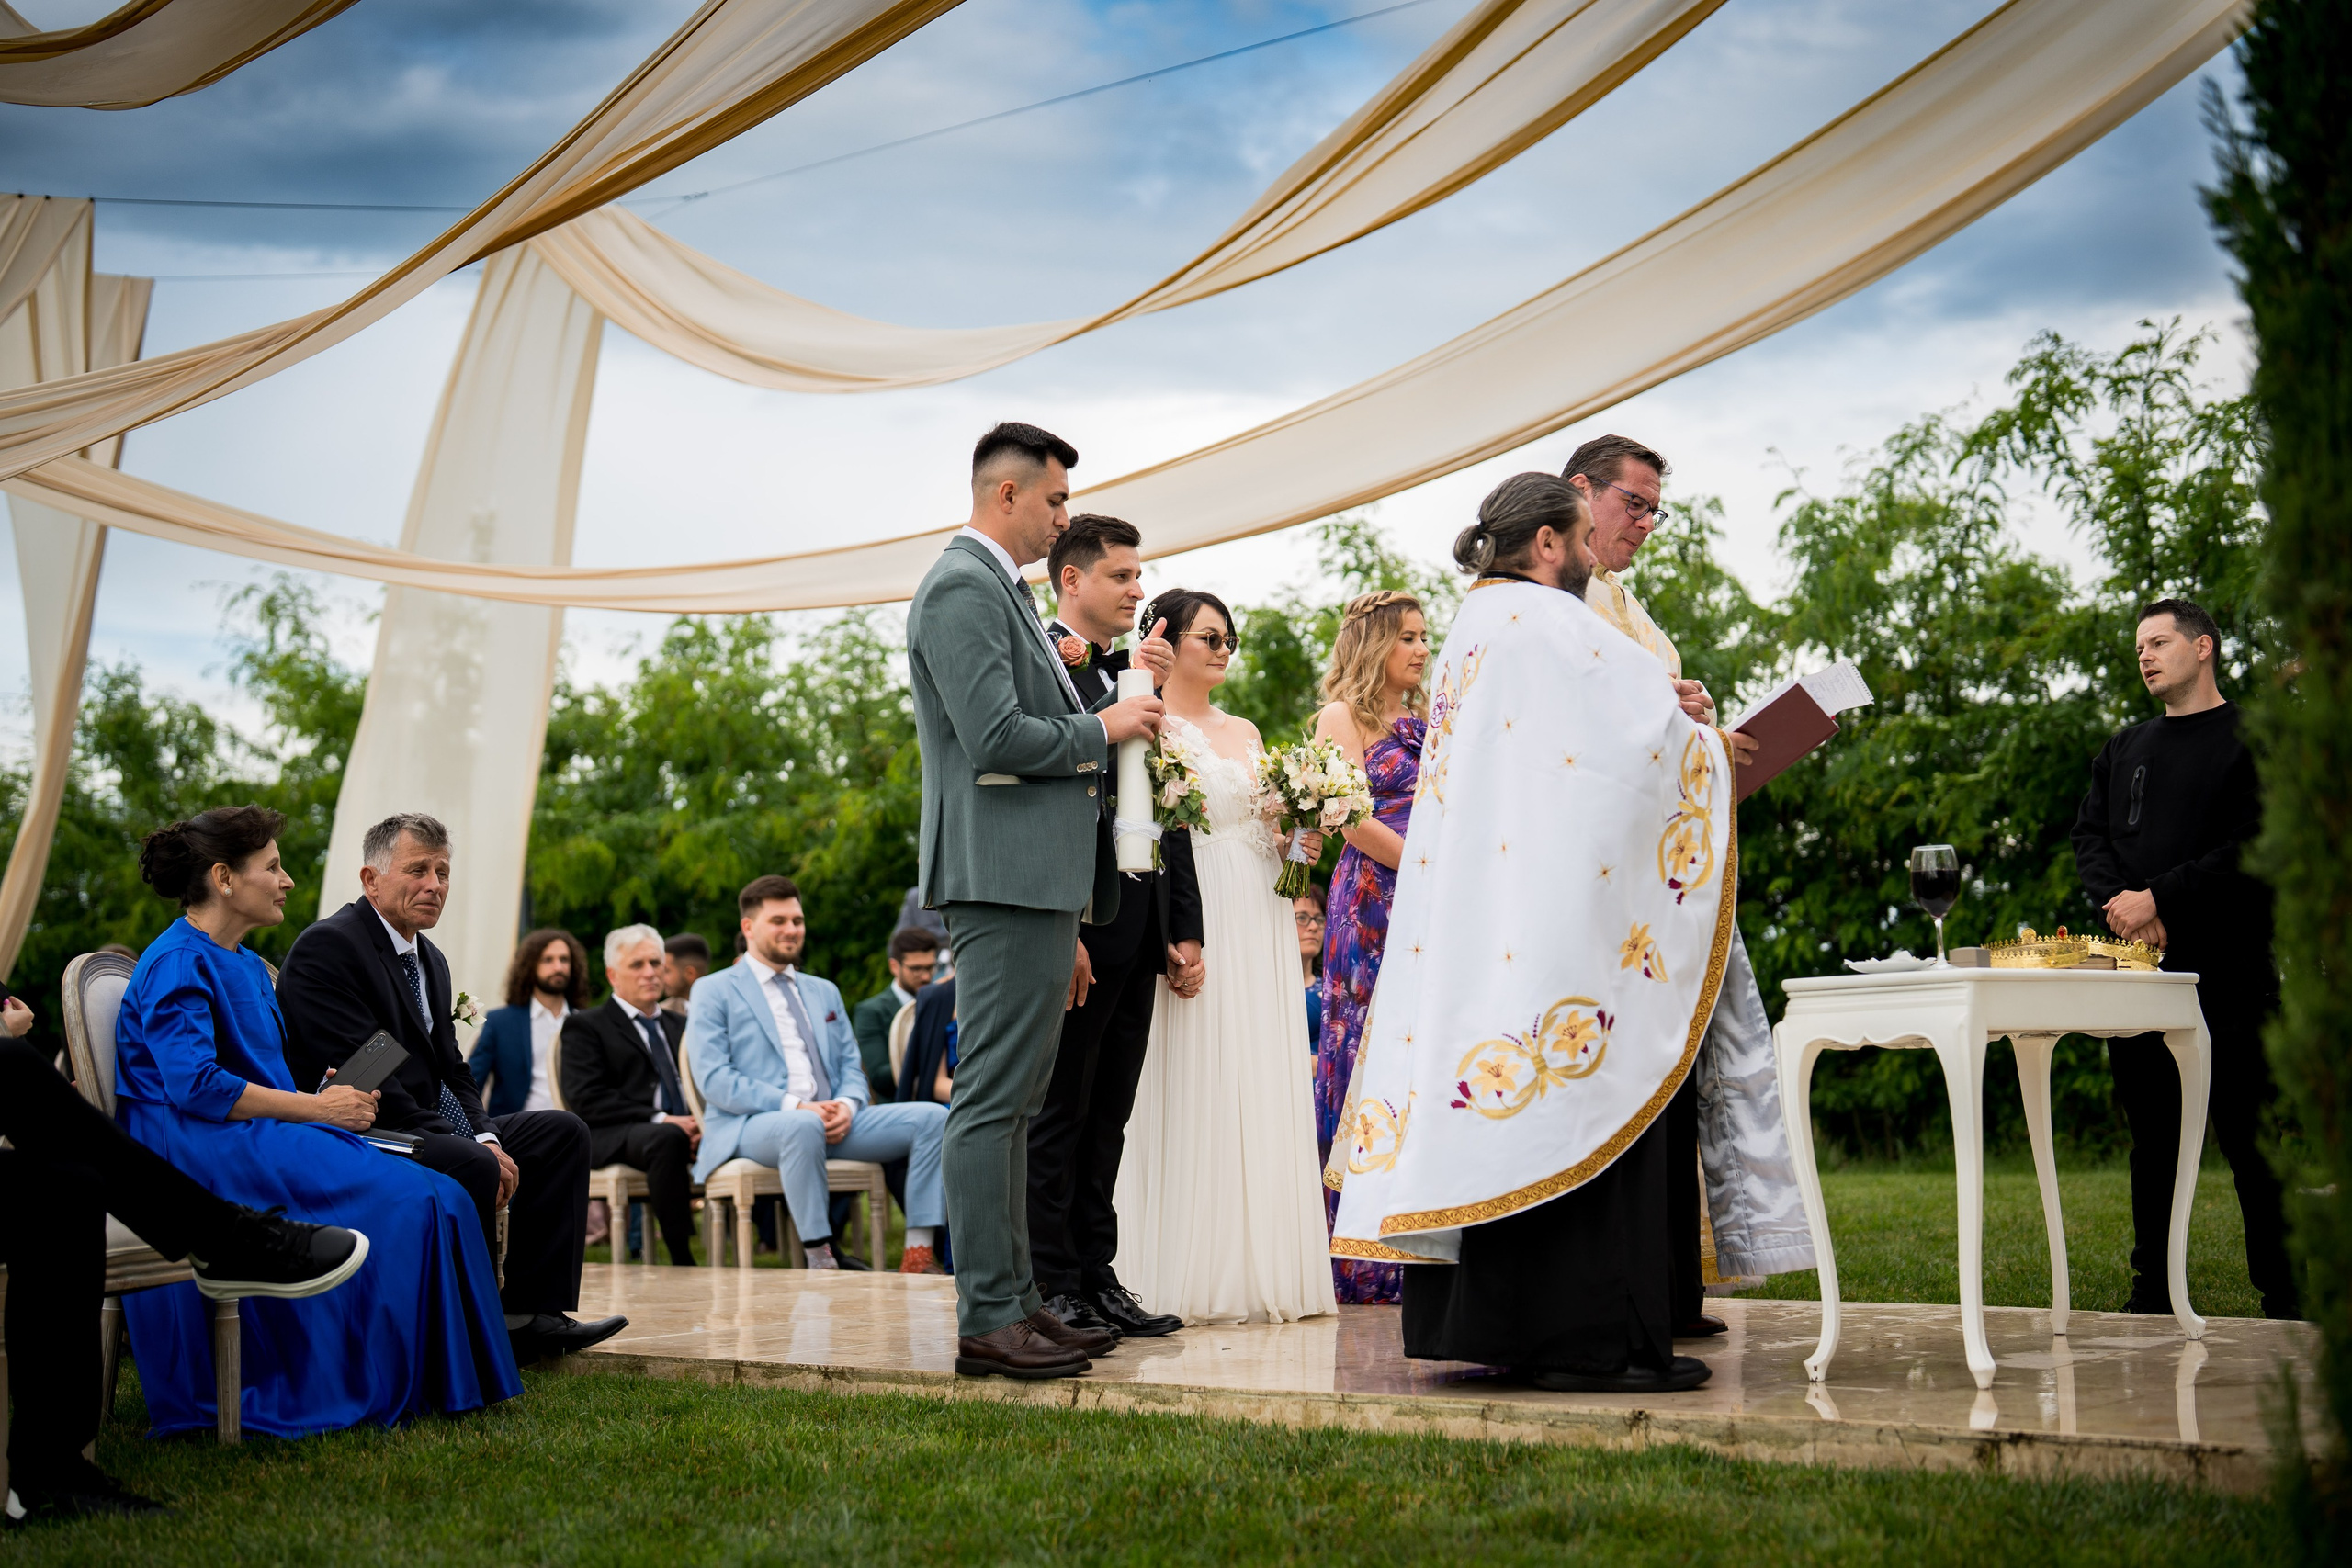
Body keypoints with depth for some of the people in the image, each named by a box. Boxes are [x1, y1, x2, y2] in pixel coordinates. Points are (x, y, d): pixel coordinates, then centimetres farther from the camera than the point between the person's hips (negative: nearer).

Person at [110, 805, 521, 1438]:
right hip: (199, 1150, -9)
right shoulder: (177, 964, -8)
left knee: (426, 1190, -15)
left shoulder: (248, 967, 23)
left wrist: (323, 1094, 2)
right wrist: (317, 1108, -16)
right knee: (403, 1198, -24)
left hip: (256, 1141, 9)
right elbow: (195, 1085, -20)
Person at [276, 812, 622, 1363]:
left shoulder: (430, 960, 17)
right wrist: (476, 1149, -23)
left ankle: (532, 1315, -2)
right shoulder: (327, 946, -13)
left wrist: (486, 1136, -7)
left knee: (562, 1132, 2)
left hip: (425, 1127, 10)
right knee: (472, 1167, -33)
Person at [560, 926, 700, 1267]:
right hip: (613, 1141, -5)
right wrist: (659, 1119, -15)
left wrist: (702, 1122, -5)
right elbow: (586, 1100, -5)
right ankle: (682, 1262, -37)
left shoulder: (679, 1027, 29)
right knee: (667, 1139, -40)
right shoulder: (584, 1027, 10)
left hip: (685, 1128, 5)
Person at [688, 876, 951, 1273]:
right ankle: (822, 1261, -35)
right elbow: (714, 1079, -6)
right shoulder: (714, 992, 6)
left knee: (931, 1118, -15)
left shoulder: (824, 992, 25)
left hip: (831, 1120, 6)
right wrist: (794, 1106, -18)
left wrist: (847, 1104, -6)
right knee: (802, 1127, -42)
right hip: (749, 1125, -6)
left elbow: (851, 1065, 20)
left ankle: (918, 1256, -21)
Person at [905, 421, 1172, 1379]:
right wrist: (1101, 731, -9)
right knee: (993, 1100, -8)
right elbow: (997, 737, -21)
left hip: (1034, 879, 11)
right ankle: (988, 1319, -5)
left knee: (1011, 1102, 12)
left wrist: (1121, 686, 13)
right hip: (1005, 876, -11)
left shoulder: (1000, 589, 21)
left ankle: (1016, 1301, 19)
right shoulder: (963, 588, -12)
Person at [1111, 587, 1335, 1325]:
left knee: (1264, 1087, 6)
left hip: (1260, 919, 7)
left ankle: (1263, 1268, 11)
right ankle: (1194, 1274, -2)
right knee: (1198, 1088, -7)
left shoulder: (1245, 732, 19)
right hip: (1193, 917, -7)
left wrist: (1294, 843, 5)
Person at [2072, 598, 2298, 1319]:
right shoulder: (2122, 752, 20)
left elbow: (2256, 846, -9)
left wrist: (2160, 899, -13)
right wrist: (2121, 905, -6)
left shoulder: (2252, 740, 2)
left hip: (2229, 969, -5)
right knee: (2152, 1137, 7)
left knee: (2249, 1138, -6)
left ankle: (2284, 1297, 1)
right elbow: (2089, 838, 13)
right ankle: (2153, 1293, 12)